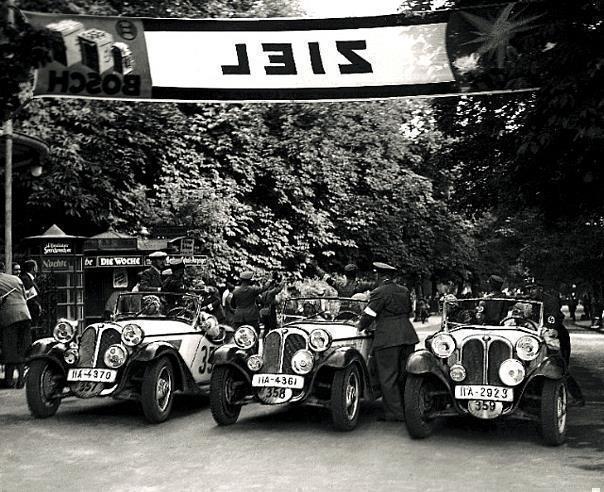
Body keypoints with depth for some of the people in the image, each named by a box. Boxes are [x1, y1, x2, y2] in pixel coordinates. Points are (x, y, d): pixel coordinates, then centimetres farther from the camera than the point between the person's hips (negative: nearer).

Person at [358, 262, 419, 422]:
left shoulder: (379, 292, -7)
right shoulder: (405, 291, 14)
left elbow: (368, 316, -8)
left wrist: (361, 327, 13)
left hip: (387, 339, -7)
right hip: (408, 335, 7)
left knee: (388, 378, -1)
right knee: (404, 375, 13)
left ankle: (395, 413, -2)